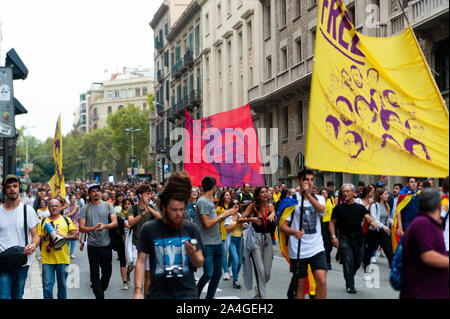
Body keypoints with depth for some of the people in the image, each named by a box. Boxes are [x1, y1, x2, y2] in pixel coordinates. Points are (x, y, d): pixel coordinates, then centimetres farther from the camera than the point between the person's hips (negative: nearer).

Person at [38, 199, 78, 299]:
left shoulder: (67, 220, 7)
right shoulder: (43, 221, 9)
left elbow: (75, 236, 3)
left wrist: (64, 236, -14)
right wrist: (44, 237, -10)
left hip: (63, 258, 0)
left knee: (62, 284, 10)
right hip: (47, 258, 0)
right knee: (47, 285, -2)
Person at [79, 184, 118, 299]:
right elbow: (81, 228, -3)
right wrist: (94, 228, -21)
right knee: (95, 273, 1)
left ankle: (101, 289, 35)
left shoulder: (108, 206, 3)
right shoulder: (85, 209, 3)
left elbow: (115, 223, -6)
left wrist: (104, 226, -26)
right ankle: (99, 295, 7)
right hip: (92, 245, 0)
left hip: (106, 245, 0)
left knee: (107, 271, 10)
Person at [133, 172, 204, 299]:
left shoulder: (191, 228, 2)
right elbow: (141, 261, -1)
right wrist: (138, 291, -9)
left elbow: (200, 263, 4)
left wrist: (192, 254, -17)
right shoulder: (149, 229, -3)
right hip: (158, 292, -1)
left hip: (187, 292, 1)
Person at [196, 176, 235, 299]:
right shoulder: (202, 201, -12)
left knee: (217, 273, 9)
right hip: (207, 244, -9)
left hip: (217, 243, 9)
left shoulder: (210, 201, 17)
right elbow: (207, 224, -18)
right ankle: (195, 295, 11)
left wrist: (226, 215, 13)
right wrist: (222, 215, -10)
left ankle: (209, 297, 18)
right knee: (208, 274, -9)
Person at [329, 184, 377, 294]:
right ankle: (350, 286, 2)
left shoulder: (360, 207, 8)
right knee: (348, 263, -8)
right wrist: (333, 236, -8)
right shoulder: (339, 208, 3)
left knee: (358, 262, 11)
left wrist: (372, 222, -28)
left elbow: (367, 217, -5)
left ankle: (349, 279, 36)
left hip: (358, 239, 3)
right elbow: (332, 222, 4)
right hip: (344, 238, -3)